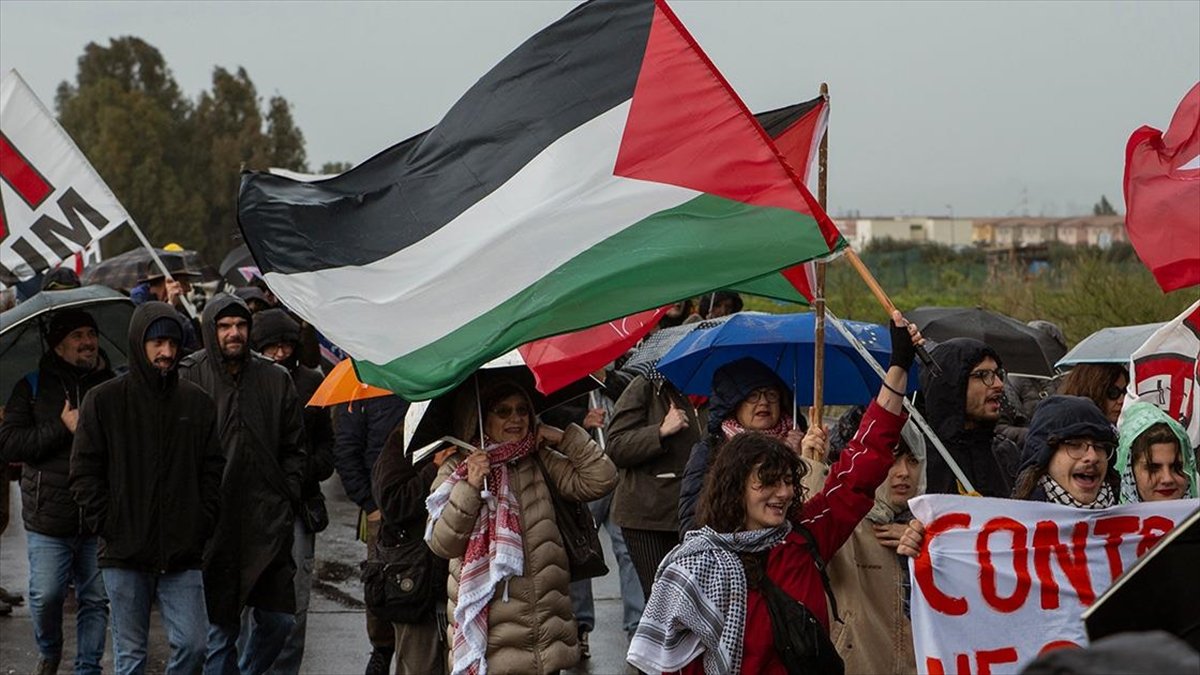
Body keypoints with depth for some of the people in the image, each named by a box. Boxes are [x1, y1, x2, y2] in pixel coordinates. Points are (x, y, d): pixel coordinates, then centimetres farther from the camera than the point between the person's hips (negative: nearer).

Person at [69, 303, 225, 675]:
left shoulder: (197, 402, 7)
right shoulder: (104, 400, 1)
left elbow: (213, 471, 11)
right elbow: (84, 473, 1)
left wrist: (201, 526, 0)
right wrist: (109, 528, -7)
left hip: (183, 554, 1)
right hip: (124, 555, -1)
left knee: (193, 644, -6)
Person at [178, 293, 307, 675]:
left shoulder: (275, 380, 8)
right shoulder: (189, 380, -2)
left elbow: (294, 449, 15)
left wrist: (286, 500, 6)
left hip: (268, 524, 3)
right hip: (213, 525, -3)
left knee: (279, 620, 5)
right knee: (219, 627, 1)